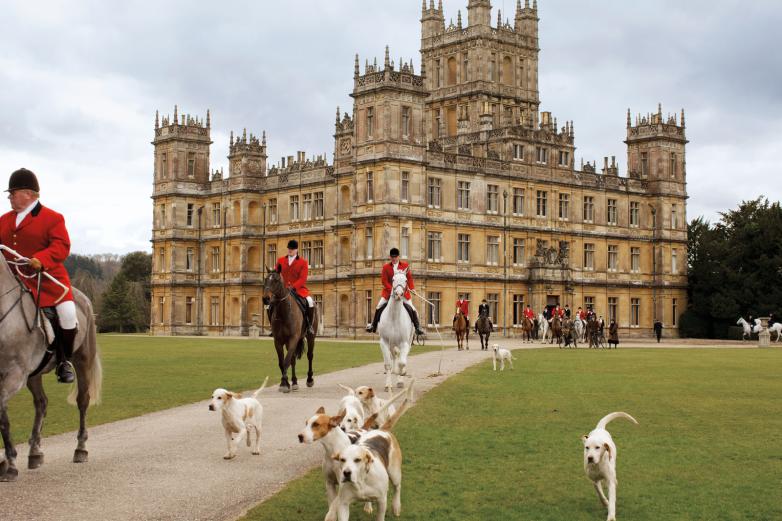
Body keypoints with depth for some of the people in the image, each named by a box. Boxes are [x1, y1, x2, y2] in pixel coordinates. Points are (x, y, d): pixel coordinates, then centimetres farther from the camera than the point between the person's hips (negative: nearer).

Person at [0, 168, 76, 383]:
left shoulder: (52, 218, -1)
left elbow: (61, 246, -12)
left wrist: (41, 260, -29)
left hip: (47, 277, -5)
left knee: (68, 313, -22)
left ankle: (64, 362, -2)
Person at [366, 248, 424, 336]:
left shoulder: (405, 266, 2)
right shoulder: (386, 267, 0)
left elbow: (410, 278, 1)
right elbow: (384, 281, -4)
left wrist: (412, 289, -14)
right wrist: (392, 290, -16)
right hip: (389, 291, 0)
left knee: (412, 309, -6)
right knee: (379, 308, -6)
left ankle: (417, 327, 4)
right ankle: (373, 325, 7)